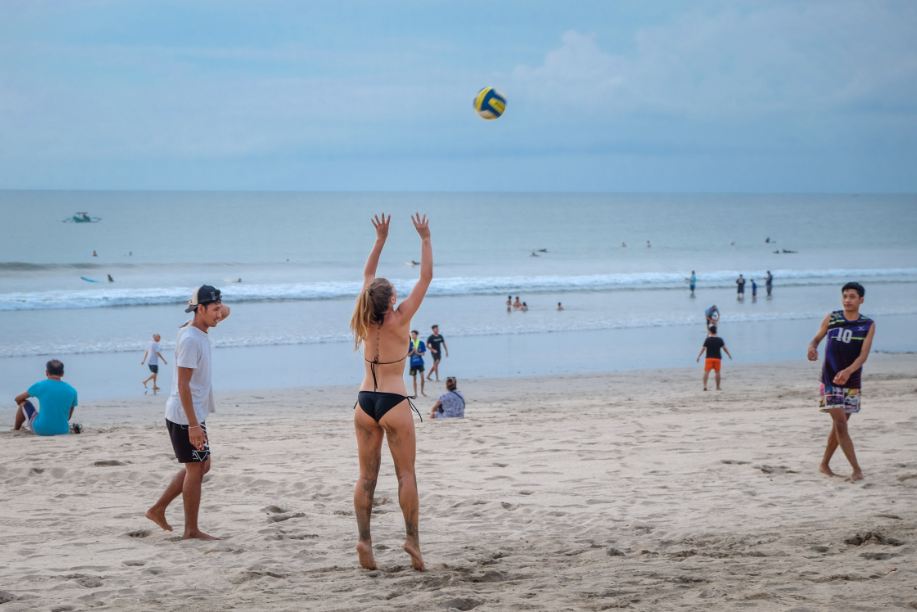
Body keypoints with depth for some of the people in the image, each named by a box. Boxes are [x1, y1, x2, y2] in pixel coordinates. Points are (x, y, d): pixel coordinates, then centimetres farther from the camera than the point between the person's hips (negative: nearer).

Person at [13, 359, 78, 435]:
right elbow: (68, 417, 11)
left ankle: (16, 429, 38)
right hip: (62, 431, 3)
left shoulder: (40, 386, -6)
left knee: (24, 403, 20)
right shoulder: (72, 391, 0)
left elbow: (18, 399, 9)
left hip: (41, 430, -3)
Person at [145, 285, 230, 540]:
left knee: (201, 467, 17)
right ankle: (191, 531, 7)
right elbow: (183, 385, -23)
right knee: (196, 469, -2)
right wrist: (193, 425, -25)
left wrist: (218, 305, 7)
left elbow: (225, 312, 30)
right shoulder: (190, 339, -20)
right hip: (185, 417, -10)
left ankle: (158, 509, 22)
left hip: (194, 415, 10)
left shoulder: (200, 332, 8)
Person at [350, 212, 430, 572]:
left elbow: (368, 275, 17)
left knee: (367, 476, 6)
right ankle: (412, 537, -4)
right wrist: (425, 239, 3)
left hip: (364, 402, 5)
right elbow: (426, 277, -4)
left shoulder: (367, 320, 2)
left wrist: (380, 239, 22)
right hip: (393, 403, -4)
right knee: (406, 474, 2)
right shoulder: (399, 319, -9)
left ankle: (364, 538, -2)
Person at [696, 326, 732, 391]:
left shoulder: (708, 340, -5)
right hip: (717, 358, 2)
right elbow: (724, 348, 5)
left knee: (706, 371, -4)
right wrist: (729, 355, 18)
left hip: (709, 358, -2)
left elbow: (703, 348, -8)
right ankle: (718, 387, 15)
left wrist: (698, 356, -4)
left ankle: (705, 385, -17)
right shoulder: (720, 340, 1)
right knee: (717, 372, 9)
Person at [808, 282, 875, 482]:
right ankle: (856, 469, -12)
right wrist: (812, 347, -15)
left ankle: (824, 464, 27)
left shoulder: (868, 325, -1)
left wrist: (848, 371, -29)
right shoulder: (831, 319, 0)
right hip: (830, 380, -2)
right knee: (840, 423, -12)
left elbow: (863, 355, -11)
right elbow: (817, 338, 11)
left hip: (852, 382, 2)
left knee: (839, 425, 11)